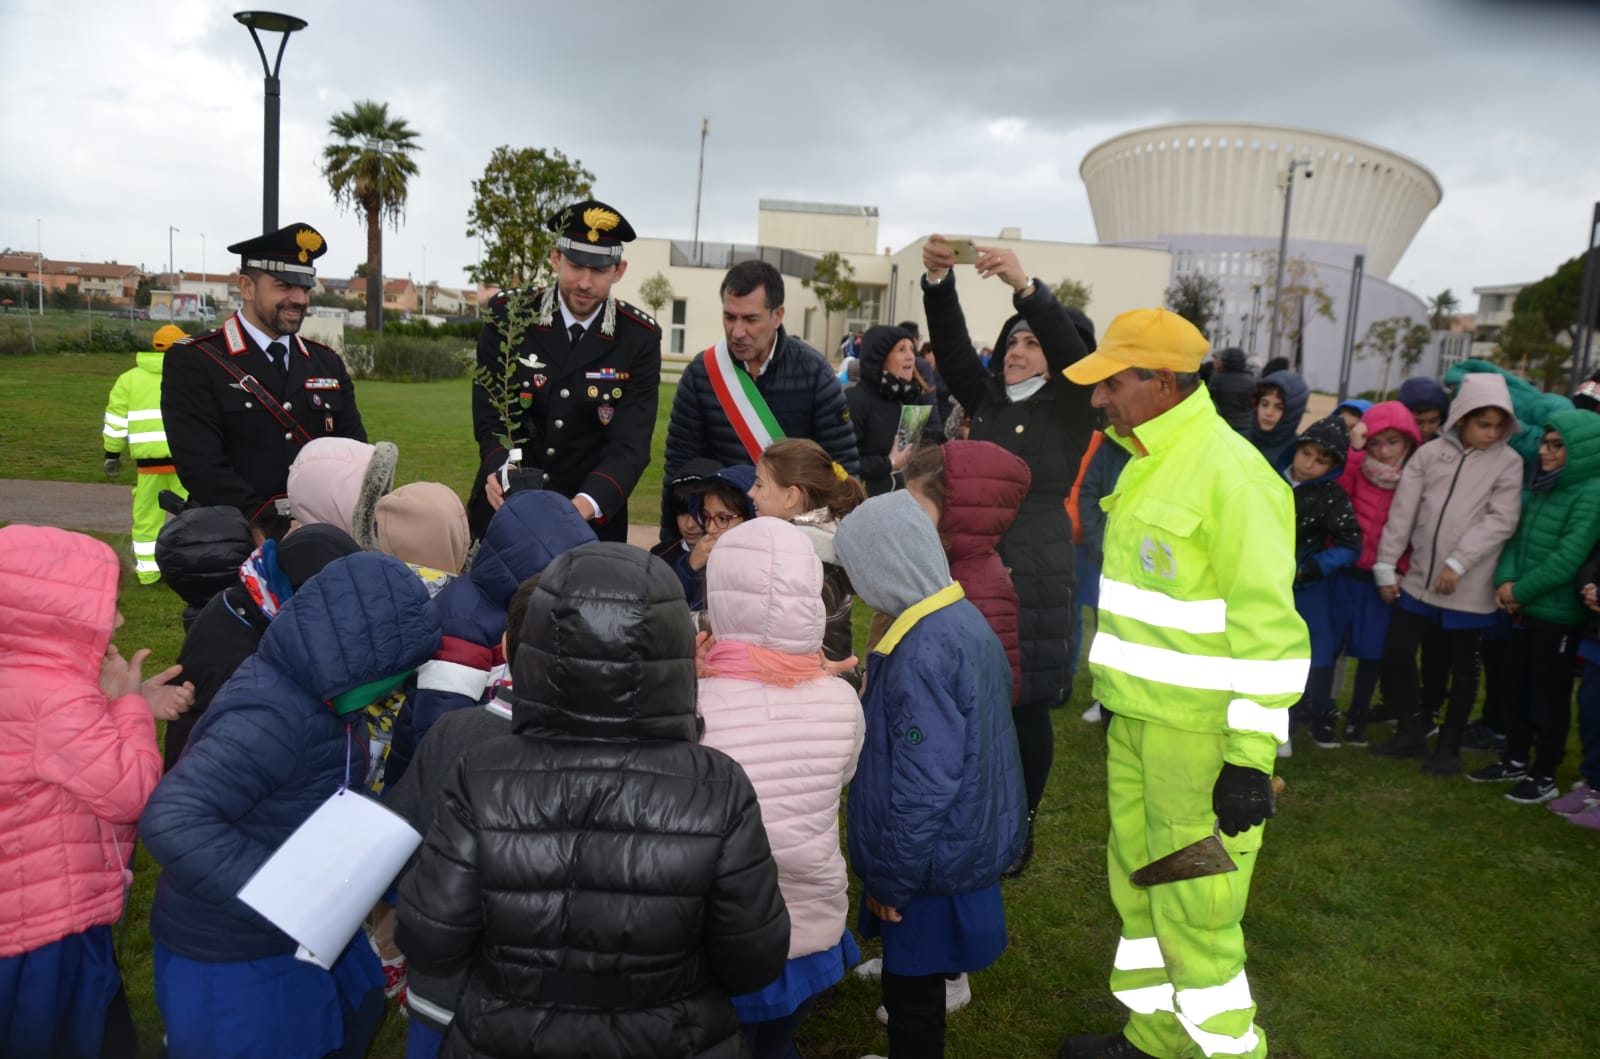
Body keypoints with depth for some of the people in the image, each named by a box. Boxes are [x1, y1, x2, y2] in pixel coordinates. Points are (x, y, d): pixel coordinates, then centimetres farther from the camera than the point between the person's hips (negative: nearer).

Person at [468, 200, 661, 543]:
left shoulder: (639, 338, -9)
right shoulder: (507, 315, -8)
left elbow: (630, 443, -16)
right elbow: (491, 417, -8)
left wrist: (584, 505, -34)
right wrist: (501, 473, -30)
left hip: (593, 520, 0)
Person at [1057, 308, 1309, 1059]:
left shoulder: (1229, 473, -18)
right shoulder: (1149, 462, 10)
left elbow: (1269, 628, -20)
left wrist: (1252, 756, -20)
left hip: (1202, 731, -9)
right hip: (1138, 717, 9)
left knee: (1192, 910, 1)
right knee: (1136, 884, 19)